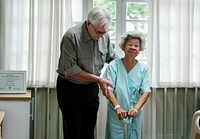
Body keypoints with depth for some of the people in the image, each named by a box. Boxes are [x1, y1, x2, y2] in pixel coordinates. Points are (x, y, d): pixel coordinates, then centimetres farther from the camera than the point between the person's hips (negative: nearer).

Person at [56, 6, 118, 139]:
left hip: (92, 88, 5)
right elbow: (71, 70, -22)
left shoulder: (105, 36, -3)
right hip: (70, 89, -5)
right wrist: (98, 79, -20)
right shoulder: (71, 36, -21)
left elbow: (113, 57, 12)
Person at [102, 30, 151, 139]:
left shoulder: (143, 69, -1)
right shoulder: (113, 66, -7)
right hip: (115, 114, -2)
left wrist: (136, 108, -25)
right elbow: (108, 90, -12)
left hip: (135, 116, 2)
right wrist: (118, 107, -28)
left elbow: (146, 92, -8)